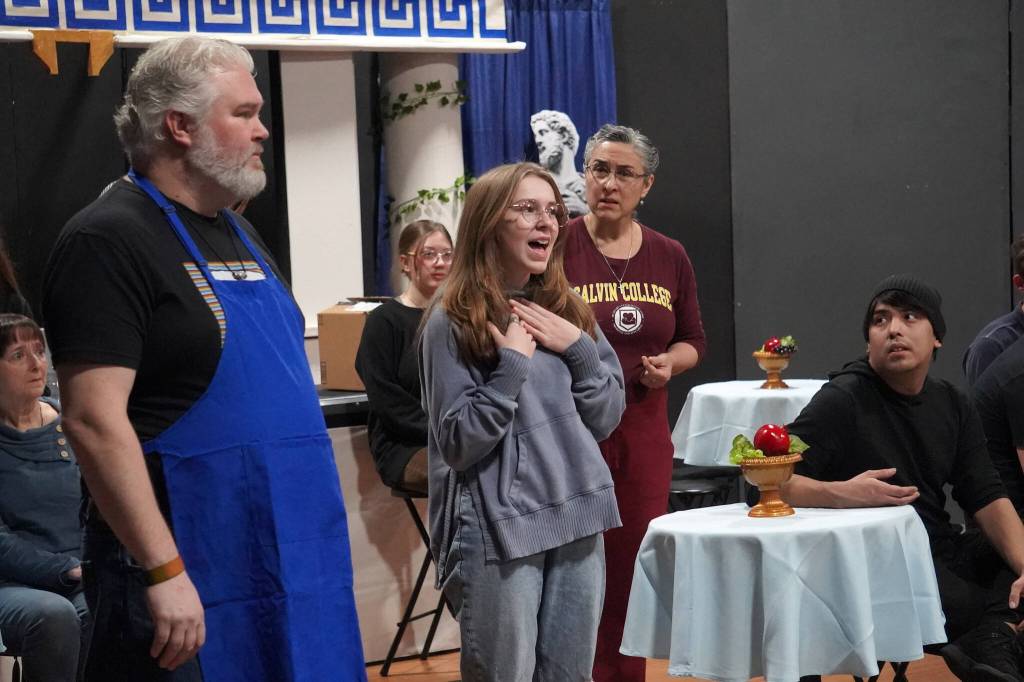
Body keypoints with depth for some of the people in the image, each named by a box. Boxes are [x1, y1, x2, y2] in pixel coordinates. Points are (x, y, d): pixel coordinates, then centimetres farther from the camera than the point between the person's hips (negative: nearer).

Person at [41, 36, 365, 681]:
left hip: (292, 552, 8)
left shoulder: (239, 234, 15)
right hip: (189, 575, -8)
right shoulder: (110, 240, -12)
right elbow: (95, 421, -19)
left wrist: (315, 533, 19)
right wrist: (163, 571, -22)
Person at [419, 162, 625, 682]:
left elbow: (605, 419, 9)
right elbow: (460, 443, -11)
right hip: (498, 530, -6)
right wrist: (512, 363, -17)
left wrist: (579, 349, -5)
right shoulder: (454, 321, -8)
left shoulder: (568, 311, 10)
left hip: (577, 519, 6)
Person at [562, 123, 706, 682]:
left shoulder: (669, 257, 7)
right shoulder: (556, 247, -5)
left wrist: (669, 362, -4)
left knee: (633, 569, 8)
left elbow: (692, 340, 17)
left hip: (643, 431, 4)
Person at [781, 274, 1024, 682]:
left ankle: (991, 636, -32)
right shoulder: (843, 401, -8)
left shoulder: (952, 405, 11)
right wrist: (840, 494, -33)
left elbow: (987, 500, 3)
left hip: (942, 552, 7)